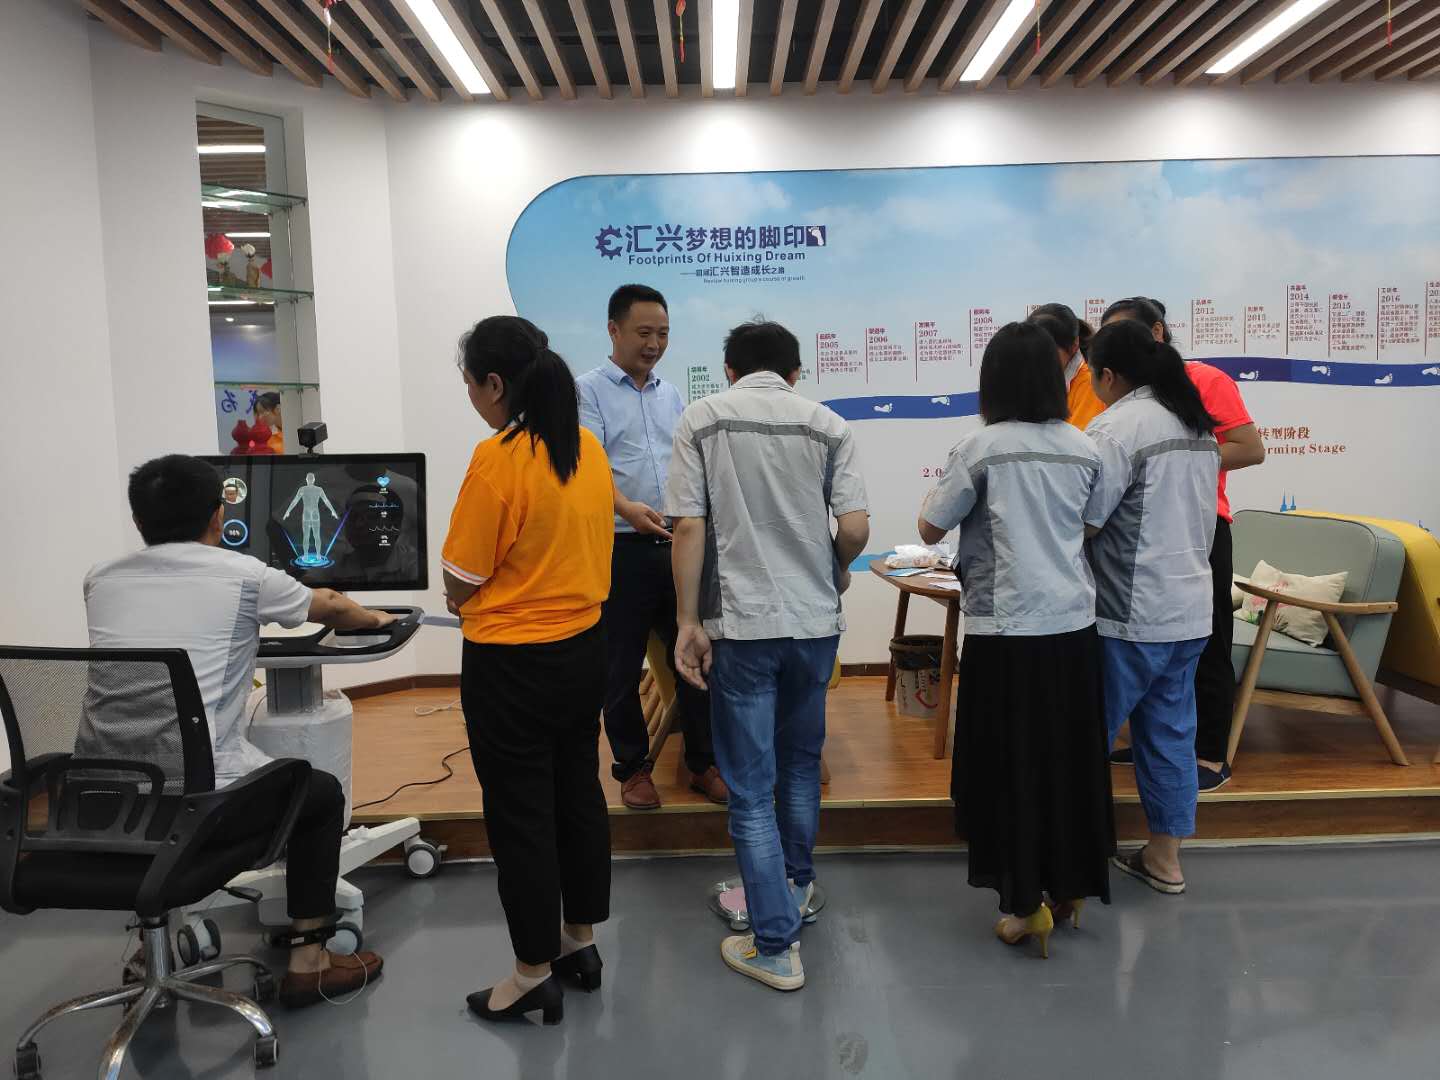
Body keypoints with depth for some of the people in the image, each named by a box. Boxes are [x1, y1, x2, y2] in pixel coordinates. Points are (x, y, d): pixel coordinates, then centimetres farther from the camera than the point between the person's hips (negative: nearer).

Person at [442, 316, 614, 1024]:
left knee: (520, 814, 7)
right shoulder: (588, 447, 1)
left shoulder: (498, 459, -20)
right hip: (584, 645, 8)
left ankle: (535, 975, 21)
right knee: (579, 793, 18)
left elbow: (461, 583, -14)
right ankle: (580, 942, 35)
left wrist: (458, 598, 7)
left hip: (512, 664, -7)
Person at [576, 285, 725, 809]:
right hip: (622, 549, -5)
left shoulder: (672, 395, 16)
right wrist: (628, 508, -31)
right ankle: (633, 768, 22)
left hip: (678, 545, 5)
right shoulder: (589, 391, -2)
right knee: (622, 666, 7)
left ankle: (704, 764, 22)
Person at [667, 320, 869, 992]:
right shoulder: (827, 425, 3)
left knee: (751, 787, 4)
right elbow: (855, 528, -5)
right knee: (800, 765, 22)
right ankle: (795, 886, 40)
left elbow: (688, 526, -9)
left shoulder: (702, 419, -1)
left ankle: (776, 947, 8)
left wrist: (689, 623, -4)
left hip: (740, 624, -3)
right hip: (815, 621, 3)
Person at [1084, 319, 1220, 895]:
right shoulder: (1198, 425, 11)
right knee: (1171, 734, 14)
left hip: (1131, 616, -8)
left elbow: (1082, 523, -18)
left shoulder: (1116, 427, -15)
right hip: (1190, 608, 8)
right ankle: (1164, 857, 23)